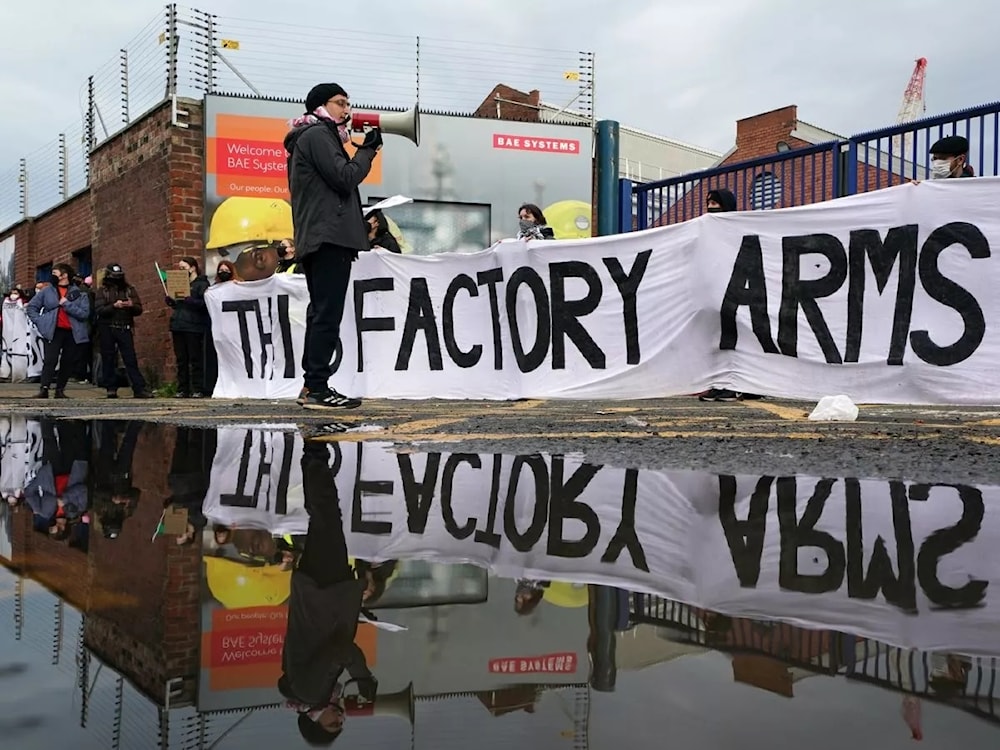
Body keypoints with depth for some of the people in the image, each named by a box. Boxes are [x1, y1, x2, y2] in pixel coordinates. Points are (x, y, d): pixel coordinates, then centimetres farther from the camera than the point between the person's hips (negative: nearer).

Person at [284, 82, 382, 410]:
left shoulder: (308, 138, 27)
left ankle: (311, 386, 11)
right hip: (330, 237, -11)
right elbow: (345, 177, -14)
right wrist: (367, 150, -2)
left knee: (320, 312, 10)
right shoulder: (317, 134, -5)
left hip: (315, 239, 11)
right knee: (328, 314, -13)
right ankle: (317, 388, -16)